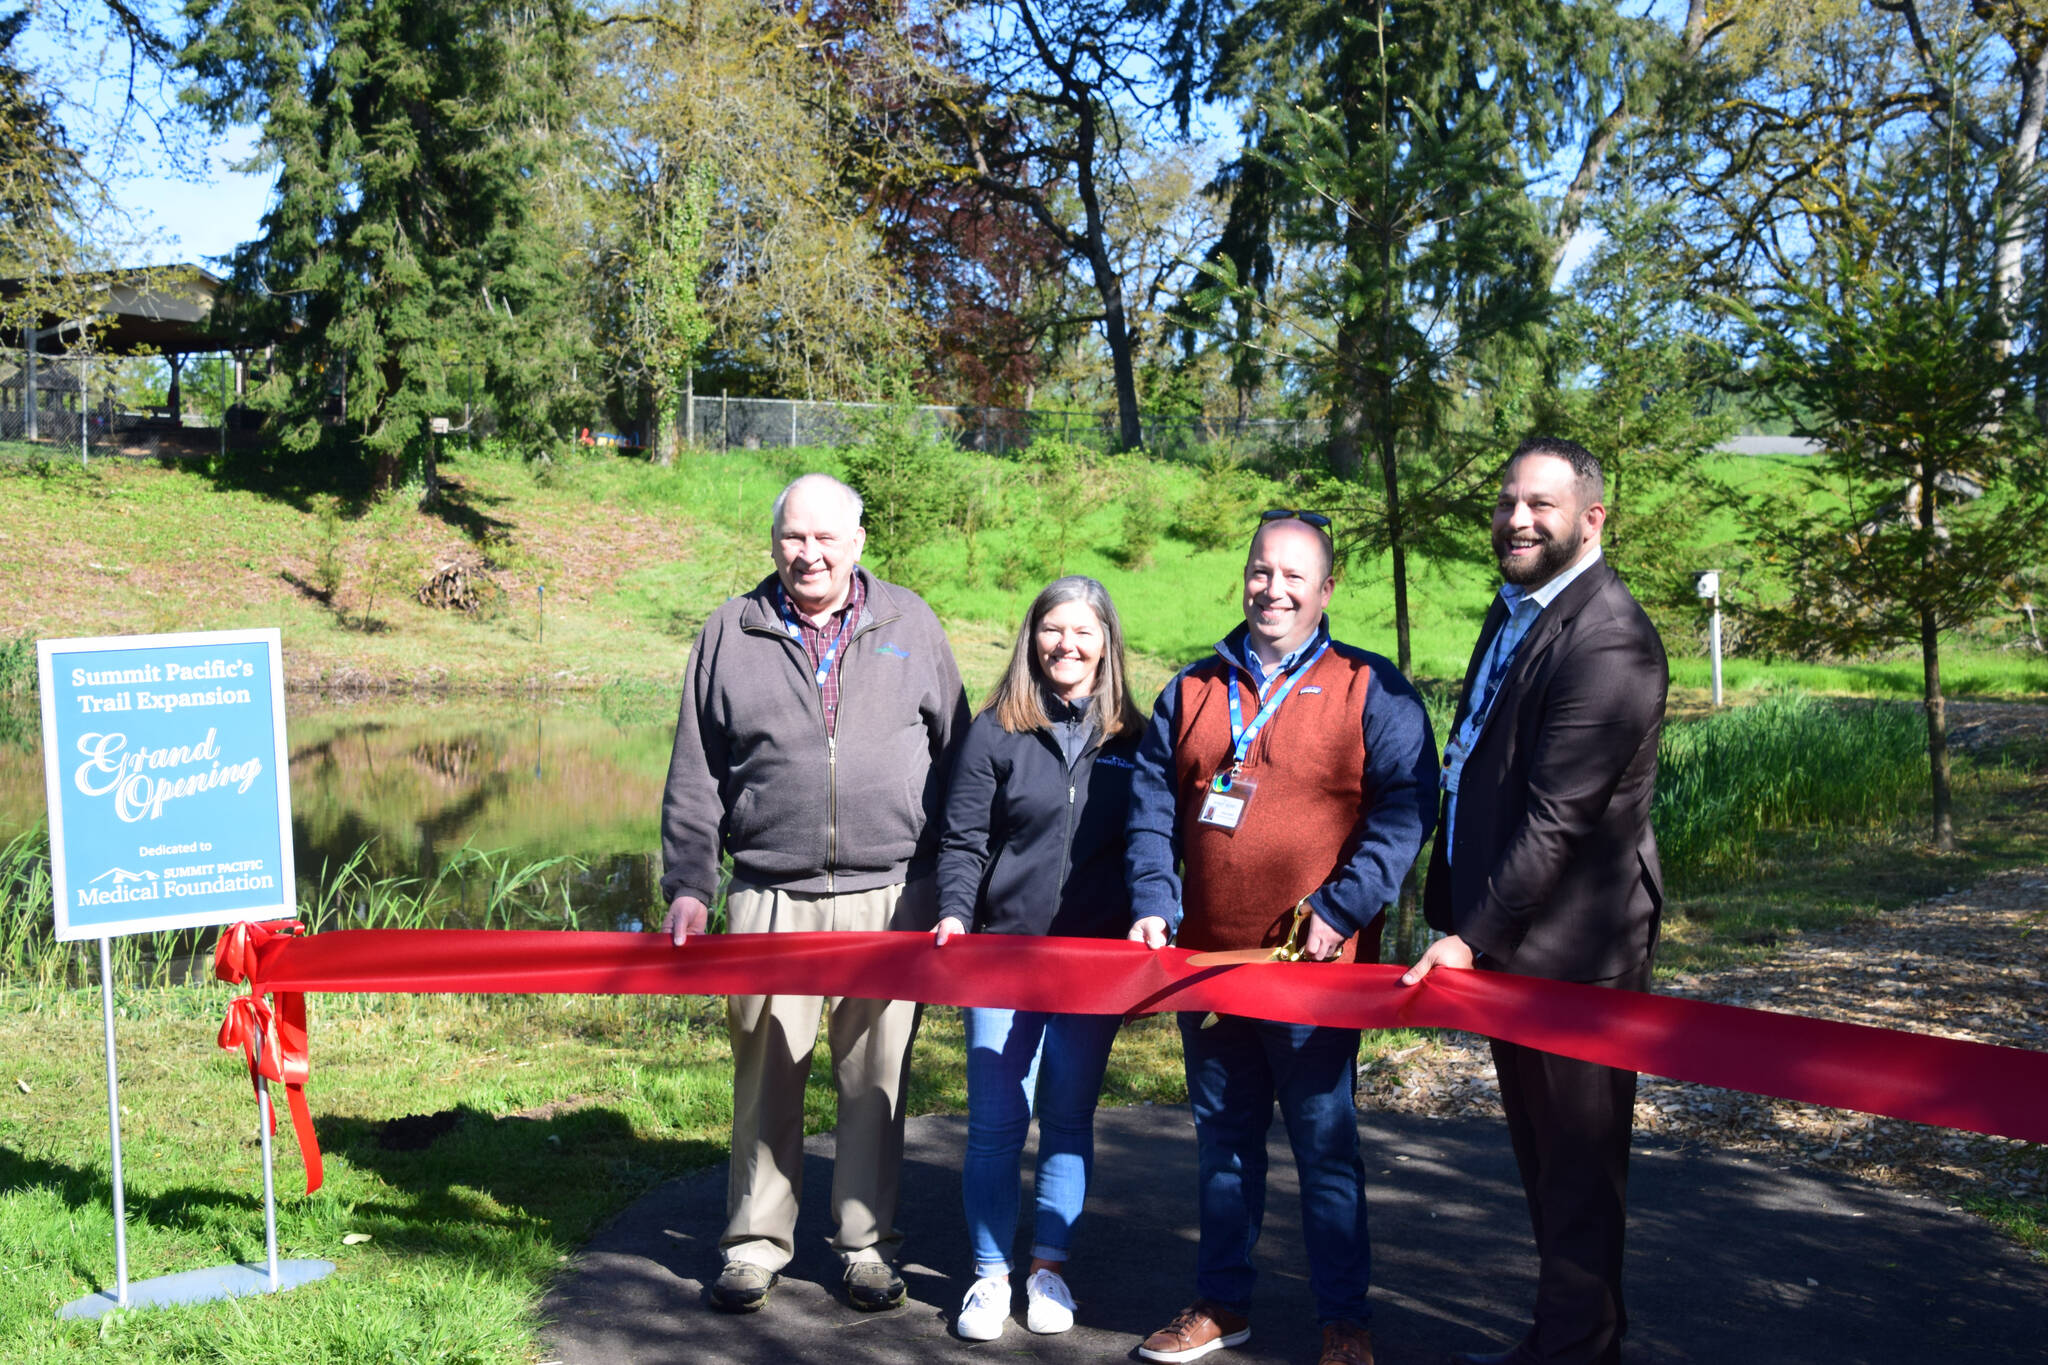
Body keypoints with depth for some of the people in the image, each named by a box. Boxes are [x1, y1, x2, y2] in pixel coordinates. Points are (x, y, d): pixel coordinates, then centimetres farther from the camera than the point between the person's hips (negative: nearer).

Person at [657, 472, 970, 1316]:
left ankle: (866, 1243, 21)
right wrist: (687, 886, 1)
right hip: (770, 898, 0)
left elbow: (955, 760, 10)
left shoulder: (910, 626, 7)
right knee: (766, 1078, 6)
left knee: (875, 1080, 7)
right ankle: (756, 1240, 21)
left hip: (890, 896, 0)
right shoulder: (732, 634, 6)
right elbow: (694, 778, 8)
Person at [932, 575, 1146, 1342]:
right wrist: (954, 913, -15)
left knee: (1069, 1119, 10)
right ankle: (989, 1274, 13)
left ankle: (1049, 1268, 22)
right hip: (1003, 952, -1)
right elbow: (963, 840, 0)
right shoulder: (997, 731, 1)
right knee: (996, 1121, 1)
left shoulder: (1130, 739, 5)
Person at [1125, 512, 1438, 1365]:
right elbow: (1153, 805, 11)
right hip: (1206, 959, 4)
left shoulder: (1372, 692, -1)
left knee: (1325, 1142, 2)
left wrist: (1342, 907, -16)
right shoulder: (1192, 691, 12)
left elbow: (1406, 807, -7)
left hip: (1313, 966, -4)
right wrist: (1154, 903, -3)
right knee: (1221, 1137, 14)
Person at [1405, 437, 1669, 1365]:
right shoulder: (1515, 609, 12)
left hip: (1568, 943, -10)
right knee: (1542, 1154, 20)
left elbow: (1559, 817, -23)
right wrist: (1455, 911, 16)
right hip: (1503, 935, 10)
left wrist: (1472, 935, -21)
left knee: (1576, 1160, 3)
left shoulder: (1607, 640, -19)